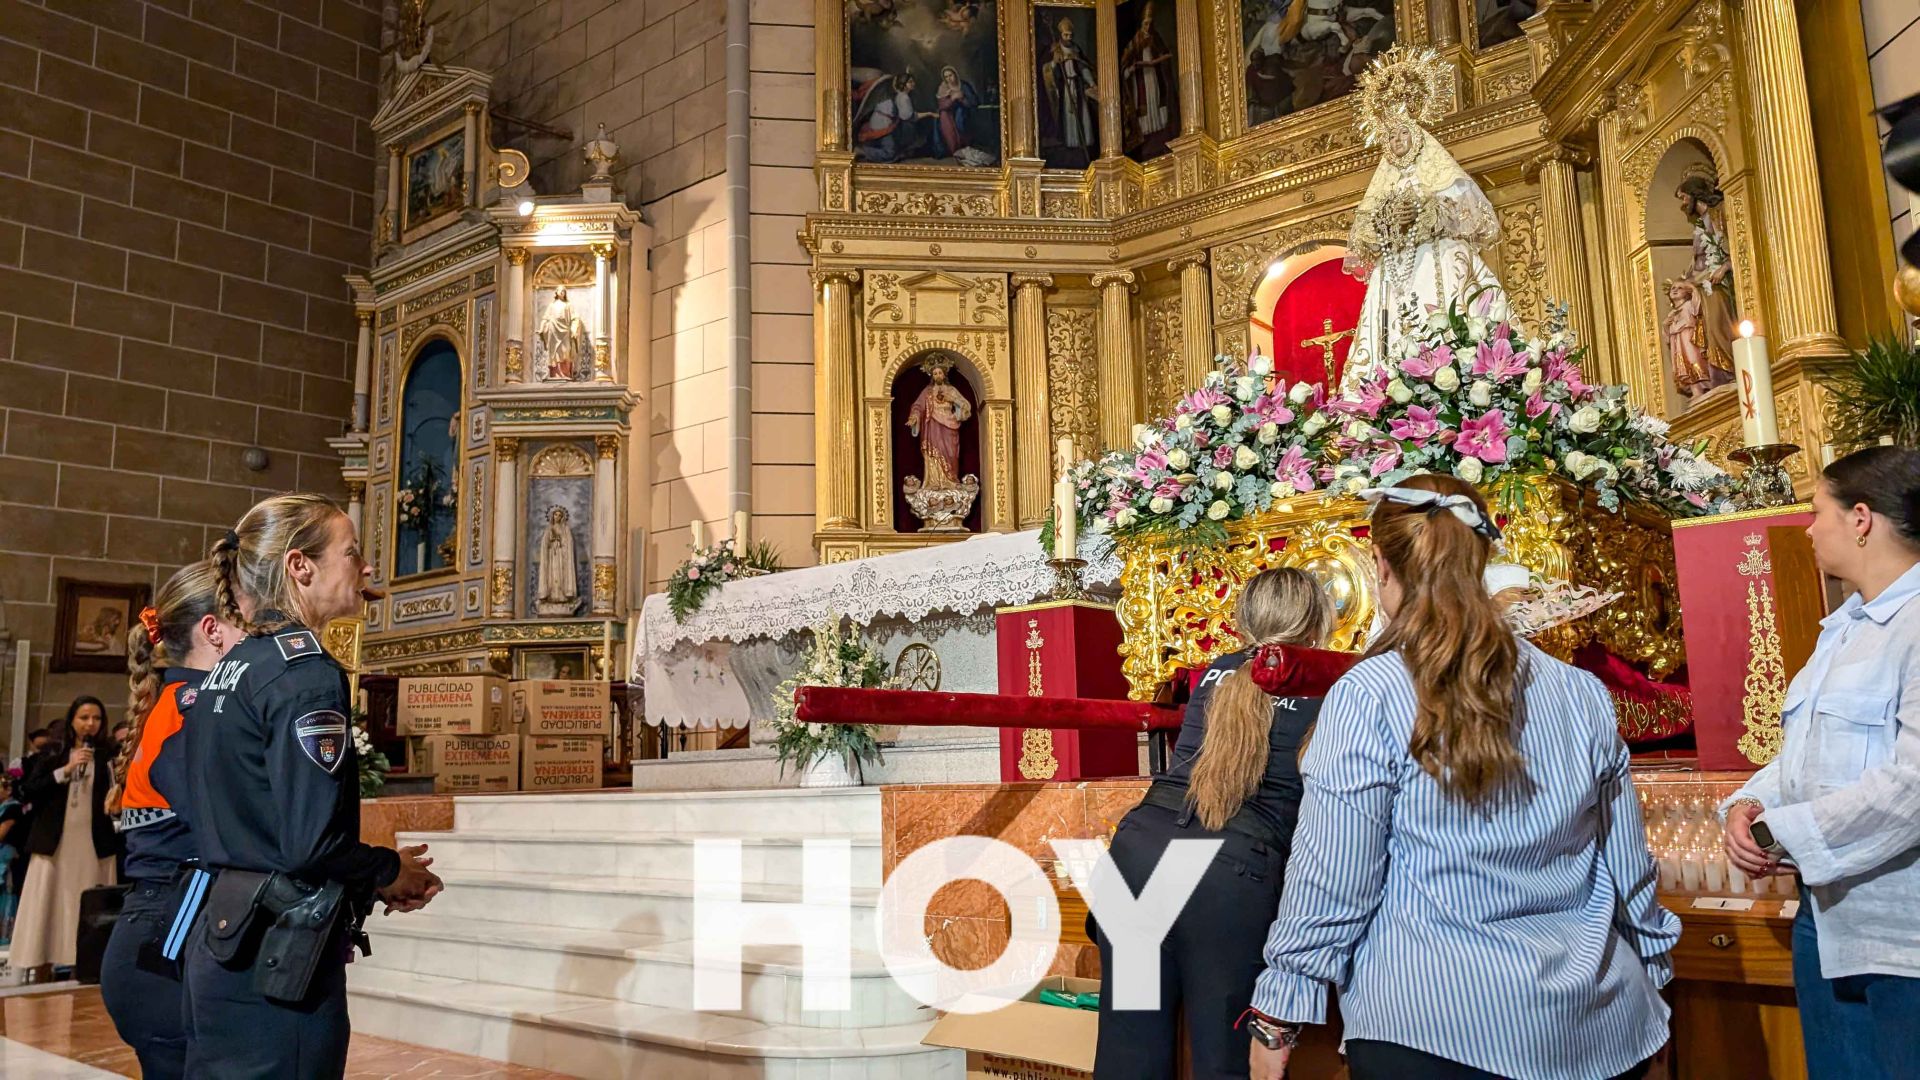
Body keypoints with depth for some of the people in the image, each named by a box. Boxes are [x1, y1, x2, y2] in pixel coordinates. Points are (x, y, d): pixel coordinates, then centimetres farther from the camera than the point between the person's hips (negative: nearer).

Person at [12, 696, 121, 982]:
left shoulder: (108, 754, 5)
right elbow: (31, 789, -2)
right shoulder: (53, 753, 8)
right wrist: (66, 770, -11)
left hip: (94, 843, -1)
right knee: (47, 906, 1)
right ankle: (40, 975, 7)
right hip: (54, 841, 1)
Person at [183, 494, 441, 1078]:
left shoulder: (227, 670, 12)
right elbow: (311, 842, -23)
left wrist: (377, 874, 10)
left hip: (221, 942, 9)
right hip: (278, 962, -9)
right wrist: (392, 870, -5)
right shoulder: (305, 670, -16)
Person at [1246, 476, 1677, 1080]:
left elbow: (1333, 886, -13)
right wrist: (1652, 977, 24)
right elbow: (1628, 871, 9)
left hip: (1434, 1030, -5)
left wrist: (1277, 1017, -2)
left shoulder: (1368, 698, -14)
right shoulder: (1582, 695, 2)